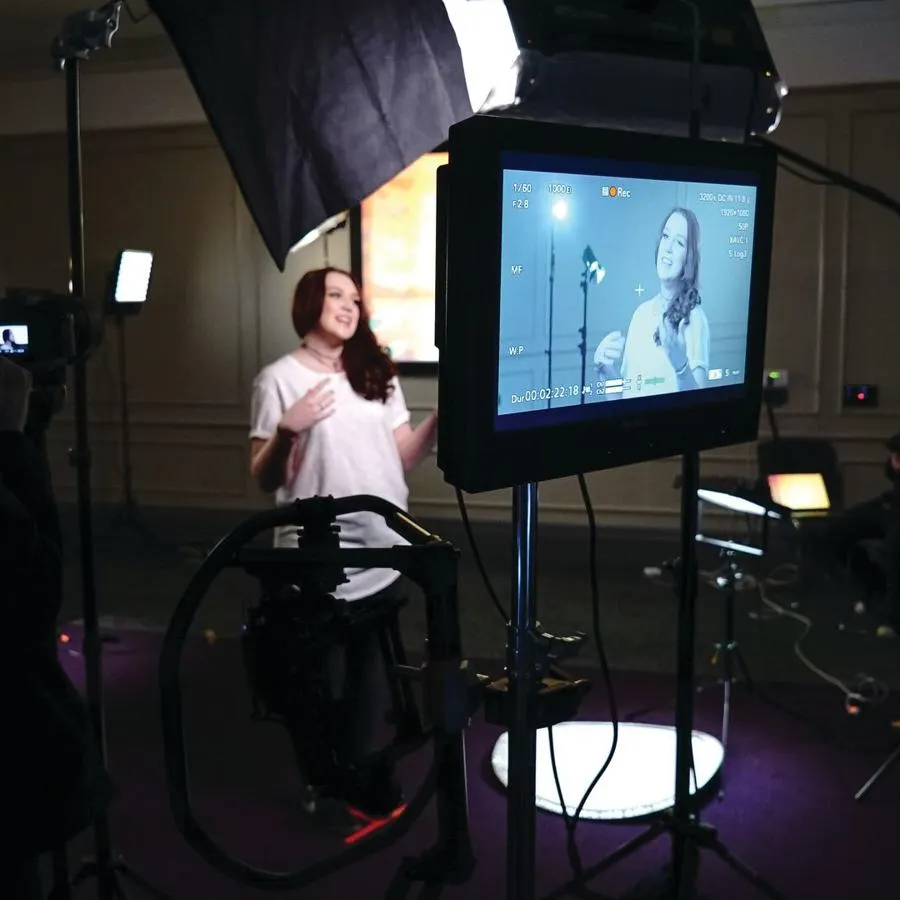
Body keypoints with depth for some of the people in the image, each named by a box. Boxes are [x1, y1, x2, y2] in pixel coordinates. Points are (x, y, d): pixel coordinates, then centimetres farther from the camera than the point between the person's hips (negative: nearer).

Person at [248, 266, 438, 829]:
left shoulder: (377, 375, 9)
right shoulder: (280, 378, -6)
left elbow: (404, 459, 7)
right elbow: (265, 480, -8)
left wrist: (441, 417, -7)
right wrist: (286, 430, -25)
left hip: (380, 552, 5)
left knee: (369, 671, 16)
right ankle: (322, 786, 26)